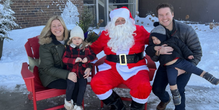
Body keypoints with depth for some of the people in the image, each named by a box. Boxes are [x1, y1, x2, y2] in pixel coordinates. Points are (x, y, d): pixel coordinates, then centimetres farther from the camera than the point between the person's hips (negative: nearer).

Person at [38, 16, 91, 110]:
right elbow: (48, 68, -18)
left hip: (66, 72, 5)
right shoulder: (45, 45, -14)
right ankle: (70, 101, 5)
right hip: (51, 78, -4)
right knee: (75, 83, -25)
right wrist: (67, 75, -34)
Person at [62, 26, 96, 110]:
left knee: (83, 87, -11)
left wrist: (87, 59, -13)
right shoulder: (69, 47, -1)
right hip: (72, 71, -2)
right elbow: (64, 59, -8)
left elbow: (93, 55, 9)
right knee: (71, 85, -22)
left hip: (82, 72, 2)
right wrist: (74, 60, -24)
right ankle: (68, 100, 9)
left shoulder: (86, 47, 5)